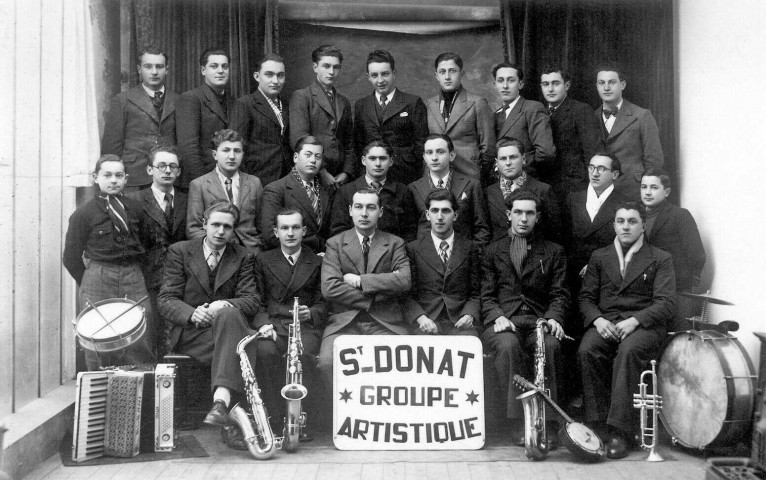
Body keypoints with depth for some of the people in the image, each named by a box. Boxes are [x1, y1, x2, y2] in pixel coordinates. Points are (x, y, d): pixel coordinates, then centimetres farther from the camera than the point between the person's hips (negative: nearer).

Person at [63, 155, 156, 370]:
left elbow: (148, 246, 17)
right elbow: (71, 258, 2)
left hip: (134, 278, 3)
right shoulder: (84, 213, 0)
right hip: (98, 279, -2)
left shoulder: (135, 209, 9)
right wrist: (88, 285, 4)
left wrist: (135, 274, 12)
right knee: (100, 347, -2)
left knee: (141, 345, -1)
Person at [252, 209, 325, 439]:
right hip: (273, 324, 1)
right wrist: (264, 323, -10)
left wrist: (310, 313, -13)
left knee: (301, 353, -34)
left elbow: (323, 303, 10)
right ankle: (277, 418, -26)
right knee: (265, 351, -33)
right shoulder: (263, 260, 18)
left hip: (306, 326, -1)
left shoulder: (318, 262, 16)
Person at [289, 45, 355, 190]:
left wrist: (347, 172, 4)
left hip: (338, 179, 5)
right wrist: (321, 172, -14)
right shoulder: (301, 96, 0)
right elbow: (298, 139, -10)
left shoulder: (344, 103, 18)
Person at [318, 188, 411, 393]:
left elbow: (404, 282, -5)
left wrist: (359, 280, -6)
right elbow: (329, 288, -3)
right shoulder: (335, 244, 11)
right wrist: (375, 297, -6)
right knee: (327, 361, -28)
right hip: (344, 321, 0)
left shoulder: (395, 244, 13)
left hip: (386, 323, 0)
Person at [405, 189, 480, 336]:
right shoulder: (413, 249, 10)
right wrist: (421, 318, -13)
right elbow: (408, 295, 5)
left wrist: (469, 315, -7)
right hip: (425, 324, -1)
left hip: (460, 323, 1)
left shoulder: (469, 248, 13)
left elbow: (475, 293, 13)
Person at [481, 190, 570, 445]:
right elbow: (486, 295, 9)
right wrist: (498, 317, -11)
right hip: (503, 321, 0)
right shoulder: (492, 251, 18)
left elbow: (560, 294, 10)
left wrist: (553, 318, -11)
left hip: (539, 321, 1)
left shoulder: (553, 252, 19)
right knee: (508, 345, -35)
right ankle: (518, 423, -29)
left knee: (551, 345, -33)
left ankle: (547, 422, -25)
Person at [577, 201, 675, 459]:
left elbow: (666, 303, -2)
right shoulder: (599, 257, 18)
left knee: (628, 351, -35)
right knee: (587, 350, -30)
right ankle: (598, 423, -21)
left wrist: (635, 321, -19)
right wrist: (597, 319, -10)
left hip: (644, 325, -2)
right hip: (606, 322, 3)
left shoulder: (661, 259, 9)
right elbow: (586, 297, 12)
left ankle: (620, 430, -31)